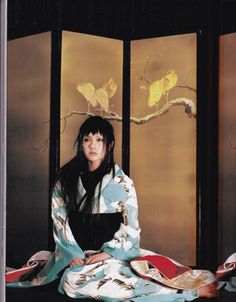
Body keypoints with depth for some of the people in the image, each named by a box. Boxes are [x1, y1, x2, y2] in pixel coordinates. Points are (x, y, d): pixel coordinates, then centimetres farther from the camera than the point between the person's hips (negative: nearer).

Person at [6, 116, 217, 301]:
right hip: (77, 252, 4)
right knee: (72, 280, -29)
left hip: (112, 251, -4)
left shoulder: (122, 182, -2)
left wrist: (108, 252, -12)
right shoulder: (67, 178, 6)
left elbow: (130, 225, -3)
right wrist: (73, 253, -7)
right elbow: (59, 218, 3)